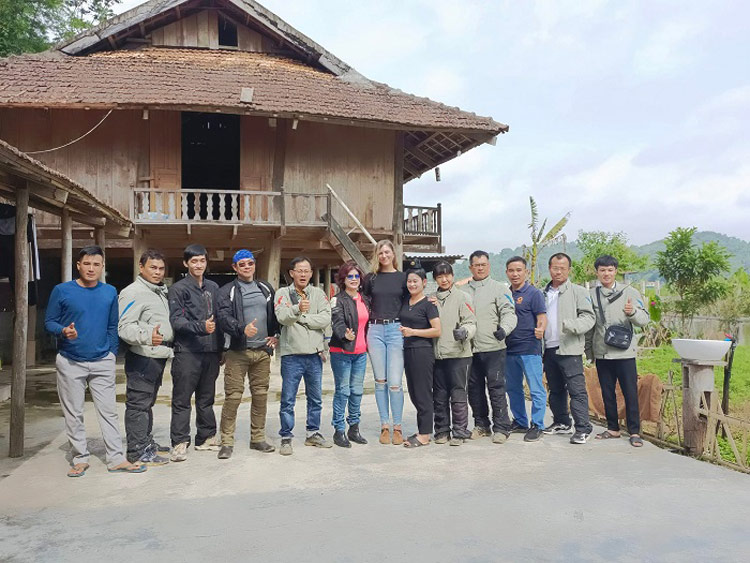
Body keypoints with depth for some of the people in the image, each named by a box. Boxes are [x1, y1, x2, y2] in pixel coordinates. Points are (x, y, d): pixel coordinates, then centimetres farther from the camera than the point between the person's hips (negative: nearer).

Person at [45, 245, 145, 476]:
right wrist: (64, 331, -19)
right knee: (73, 414, 6)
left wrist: (112, 353, 6)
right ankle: (80, 459, 19)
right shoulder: (62, 291, -2)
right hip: (70, 362, -1)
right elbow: (49, 322, 1)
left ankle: (116, 459, 8)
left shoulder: (110, 292, 6)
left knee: (109, 411, 3)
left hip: (102, 362, 2)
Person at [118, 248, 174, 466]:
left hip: (159, 356, 10)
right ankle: (137, 451, 2)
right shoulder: (133, 292, -12)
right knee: (138, 404, -4)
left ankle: (147, 442, 30)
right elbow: (124, 327, -22)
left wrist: (169, 342, 20)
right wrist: (147, 336, -37)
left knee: (148, 403, 19)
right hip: (142, 358, -10)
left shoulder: (162, 291, 18)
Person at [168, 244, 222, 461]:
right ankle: (180, 443, 6)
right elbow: (176, 320, -11)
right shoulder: (178, 289, -2)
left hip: (211, 352, 5)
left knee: (206, 398, 14)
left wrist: (220, 347, 11)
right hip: (187, 352, -5)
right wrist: (200, 327, -26)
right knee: (182, 400, -1)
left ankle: (206, 438, 24)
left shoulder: (213, 288, 14)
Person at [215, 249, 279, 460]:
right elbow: (223, 316, -14)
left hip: (263, 350, 4)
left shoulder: (266, 288, 15)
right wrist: (242, 329, -30)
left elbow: (275, 314, 21)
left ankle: (258, 438, 21)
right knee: (233, 397, -4)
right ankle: (227, 441, 6)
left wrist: (276, 335, 8)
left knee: (261, 395, 9)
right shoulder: (227, 291, 0)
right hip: (238, 352, -4)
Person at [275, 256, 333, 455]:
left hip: (314, 354, 4)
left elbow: (326, 319, -9)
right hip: (291, 355, -3)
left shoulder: (318, 293, 6)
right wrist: (298, 309, -40)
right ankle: (286, 438, 16)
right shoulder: (283, 293, -2)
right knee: (288, 400, 3)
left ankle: (313, 433, 30)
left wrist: (302, 318, -15)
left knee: (316, 398, 15)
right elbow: (282, 317, -21)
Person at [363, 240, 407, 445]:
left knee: (395, 382, -6)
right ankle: (384, 426, 14)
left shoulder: (403, 277, 7)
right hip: (376, 330, 2)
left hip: (396, 330, -2)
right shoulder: (371, 278, 10)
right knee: (380, 381, 5)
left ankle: (397, 428, 5)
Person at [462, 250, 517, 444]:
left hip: (493, 348, -4)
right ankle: (481, 425, 24)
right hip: (470, 348, 4)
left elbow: (509, 312, -7)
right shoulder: (463, 291, 14)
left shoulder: (500, 288, 3)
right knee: (474, 388, 11)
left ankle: (501, 428, 7)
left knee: (496, 388, -3)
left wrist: (504, 328, -25)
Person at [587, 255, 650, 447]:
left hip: (624, 352, -3)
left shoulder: (629, 292, -1)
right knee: (607, 393, 12)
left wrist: (633, 312, -25)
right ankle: (613, 428, 24)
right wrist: (588, 349, 12)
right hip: (601, 352, 3)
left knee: (630, 393, 0)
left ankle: (634, 432, 9)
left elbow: (644, 319, -4)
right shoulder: (591, 295, 6)